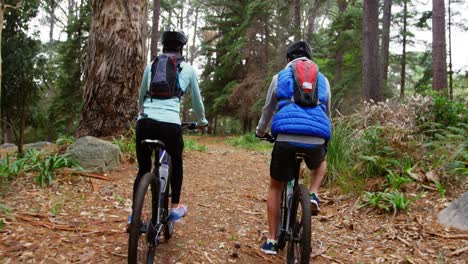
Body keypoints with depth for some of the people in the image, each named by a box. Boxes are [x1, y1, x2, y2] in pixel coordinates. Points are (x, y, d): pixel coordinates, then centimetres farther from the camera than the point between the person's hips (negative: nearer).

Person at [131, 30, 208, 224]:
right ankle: (175, 208, 28)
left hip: (145, 122, 2)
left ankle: (135, 214, 18)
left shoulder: (151, 66, 20)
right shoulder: (188, 69, 14)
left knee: (143, 169, 18)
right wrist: (202, 121, 41)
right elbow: (197, 101, 22)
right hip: (170, 124, -2)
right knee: (176, 162, 25)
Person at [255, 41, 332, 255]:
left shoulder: (280, 77, 16)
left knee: (275, 187, 20)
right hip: (316, 140, 2)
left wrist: (260, 132, 42)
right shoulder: (322, 79, 21)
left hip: (286, 139, -1)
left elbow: (267, 110, 24)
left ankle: (271, 241, 21)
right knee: (321, 162, 39)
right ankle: (313, 195, 12)